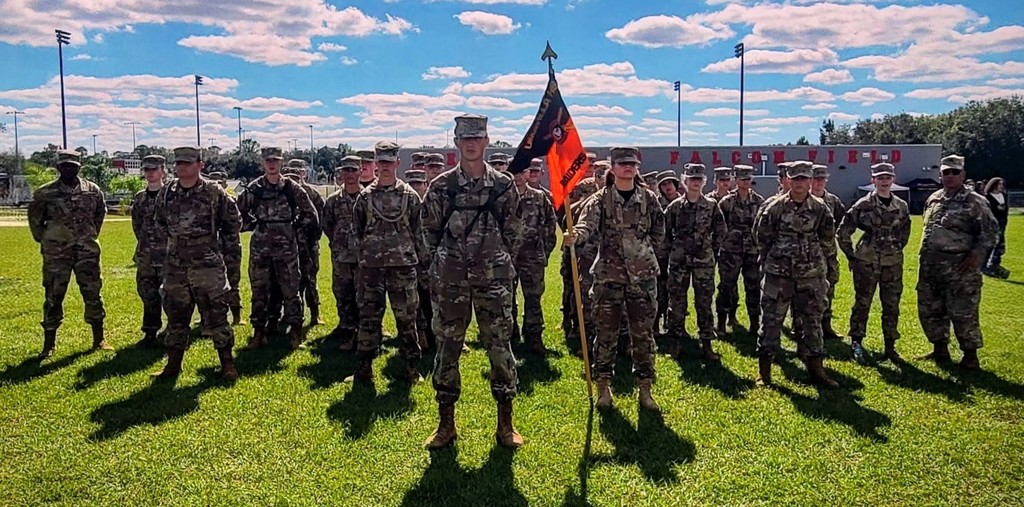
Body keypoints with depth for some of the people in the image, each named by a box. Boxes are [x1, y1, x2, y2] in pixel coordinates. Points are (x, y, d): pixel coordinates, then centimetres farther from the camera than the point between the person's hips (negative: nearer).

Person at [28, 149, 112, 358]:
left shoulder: (93, 190, 2)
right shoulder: (45, 193, -3)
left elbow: (100, 213, 18)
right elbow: (34, 218, 9)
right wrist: (44, 240, 8)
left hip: (87, 251, 2)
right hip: (56, 253, -1)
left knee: (93, 293, 5)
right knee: (53, 296, 4)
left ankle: (99, 339, 15)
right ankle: (49, 343, 15)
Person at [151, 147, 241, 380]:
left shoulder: (214, 192, -7)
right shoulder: (166, 193, 4)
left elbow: (233, 221, 5)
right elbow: (160, 222, 22)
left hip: (208, 265, -4)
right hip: (176, 266, 4)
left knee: (216, 315, 0)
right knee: (175, 316, 12)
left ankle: (227, 363, 10)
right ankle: (173, 364, 23)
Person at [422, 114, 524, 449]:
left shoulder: (504, 185, 2)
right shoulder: (441, 186, 2)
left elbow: (514, 232, 8)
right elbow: (430, 230, 10)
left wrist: (499, 263, 8)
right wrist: (448, 261, 11)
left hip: (494, 278, 0)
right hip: (451, 280, 1)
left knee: (499, 346, 3)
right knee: (447, 346, 6)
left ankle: (505, 422, 16)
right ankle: (446, 423, 19)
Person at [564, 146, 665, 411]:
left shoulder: (649, 198, 5)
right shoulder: (600, 199, -1)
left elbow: (659, 231, 15)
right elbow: (587, 224, -20)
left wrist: (646, 255, 10)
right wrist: (575, 236, -40)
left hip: (643, 275, 2)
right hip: (608, 274, -1)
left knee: (644, 333, 6)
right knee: (606, 332, 5)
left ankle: (645, 389, 17)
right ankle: (603, 387, 17)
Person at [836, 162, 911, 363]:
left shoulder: (901, 206, 6)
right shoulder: (863, 205, -6)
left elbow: (905, 233, 22)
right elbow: (842, 232, -4)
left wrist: (896, 250, 14)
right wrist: (852, 256, -2)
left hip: (892, 264, 4)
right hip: (867, 263, -4)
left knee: (892, 306, 8)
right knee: (862, 303, 3)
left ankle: (890, 346, 19)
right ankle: (856, 343, 14)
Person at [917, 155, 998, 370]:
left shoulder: (974, 202, -6)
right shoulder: (933, 199, 12)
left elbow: (991, 231, -8)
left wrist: (975, 255, -16)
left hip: (960, 268, -6)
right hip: (931, 265, 7)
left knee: (963, 313, -3)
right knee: (929, 310, 12)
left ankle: (970, 356, 10)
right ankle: (940, 350, 27)